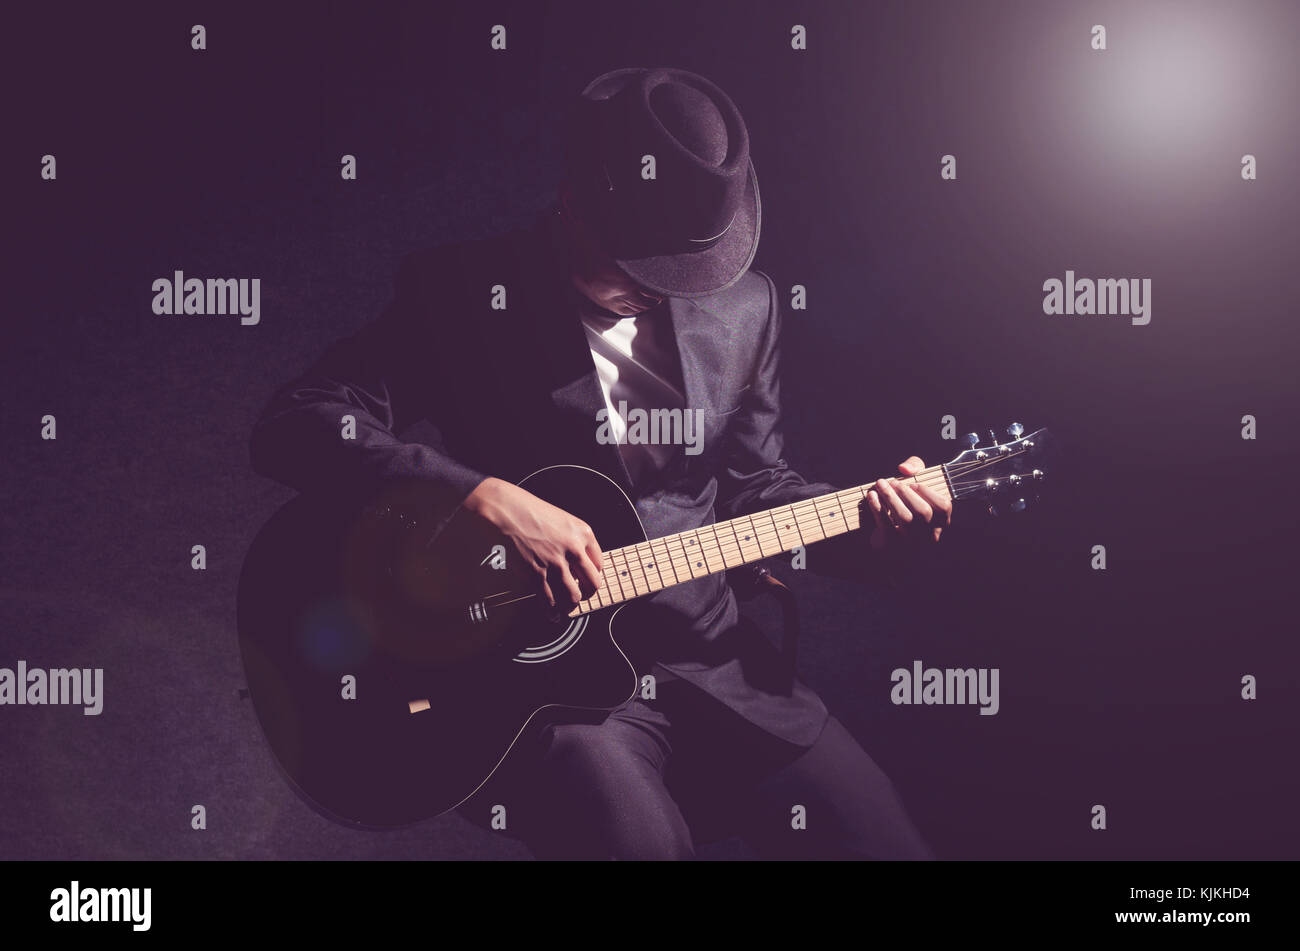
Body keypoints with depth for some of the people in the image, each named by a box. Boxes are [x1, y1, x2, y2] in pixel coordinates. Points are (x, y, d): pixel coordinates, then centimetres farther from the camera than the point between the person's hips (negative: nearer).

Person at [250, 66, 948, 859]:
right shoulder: (462, 288, -7)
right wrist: (485, 497, -26)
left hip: (713, 659, 5)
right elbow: (292, 425, -16)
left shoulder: (745, 305, 8)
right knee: (642, 840, -33)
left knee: (888, 843, -4)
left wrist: (867, 527, -1)